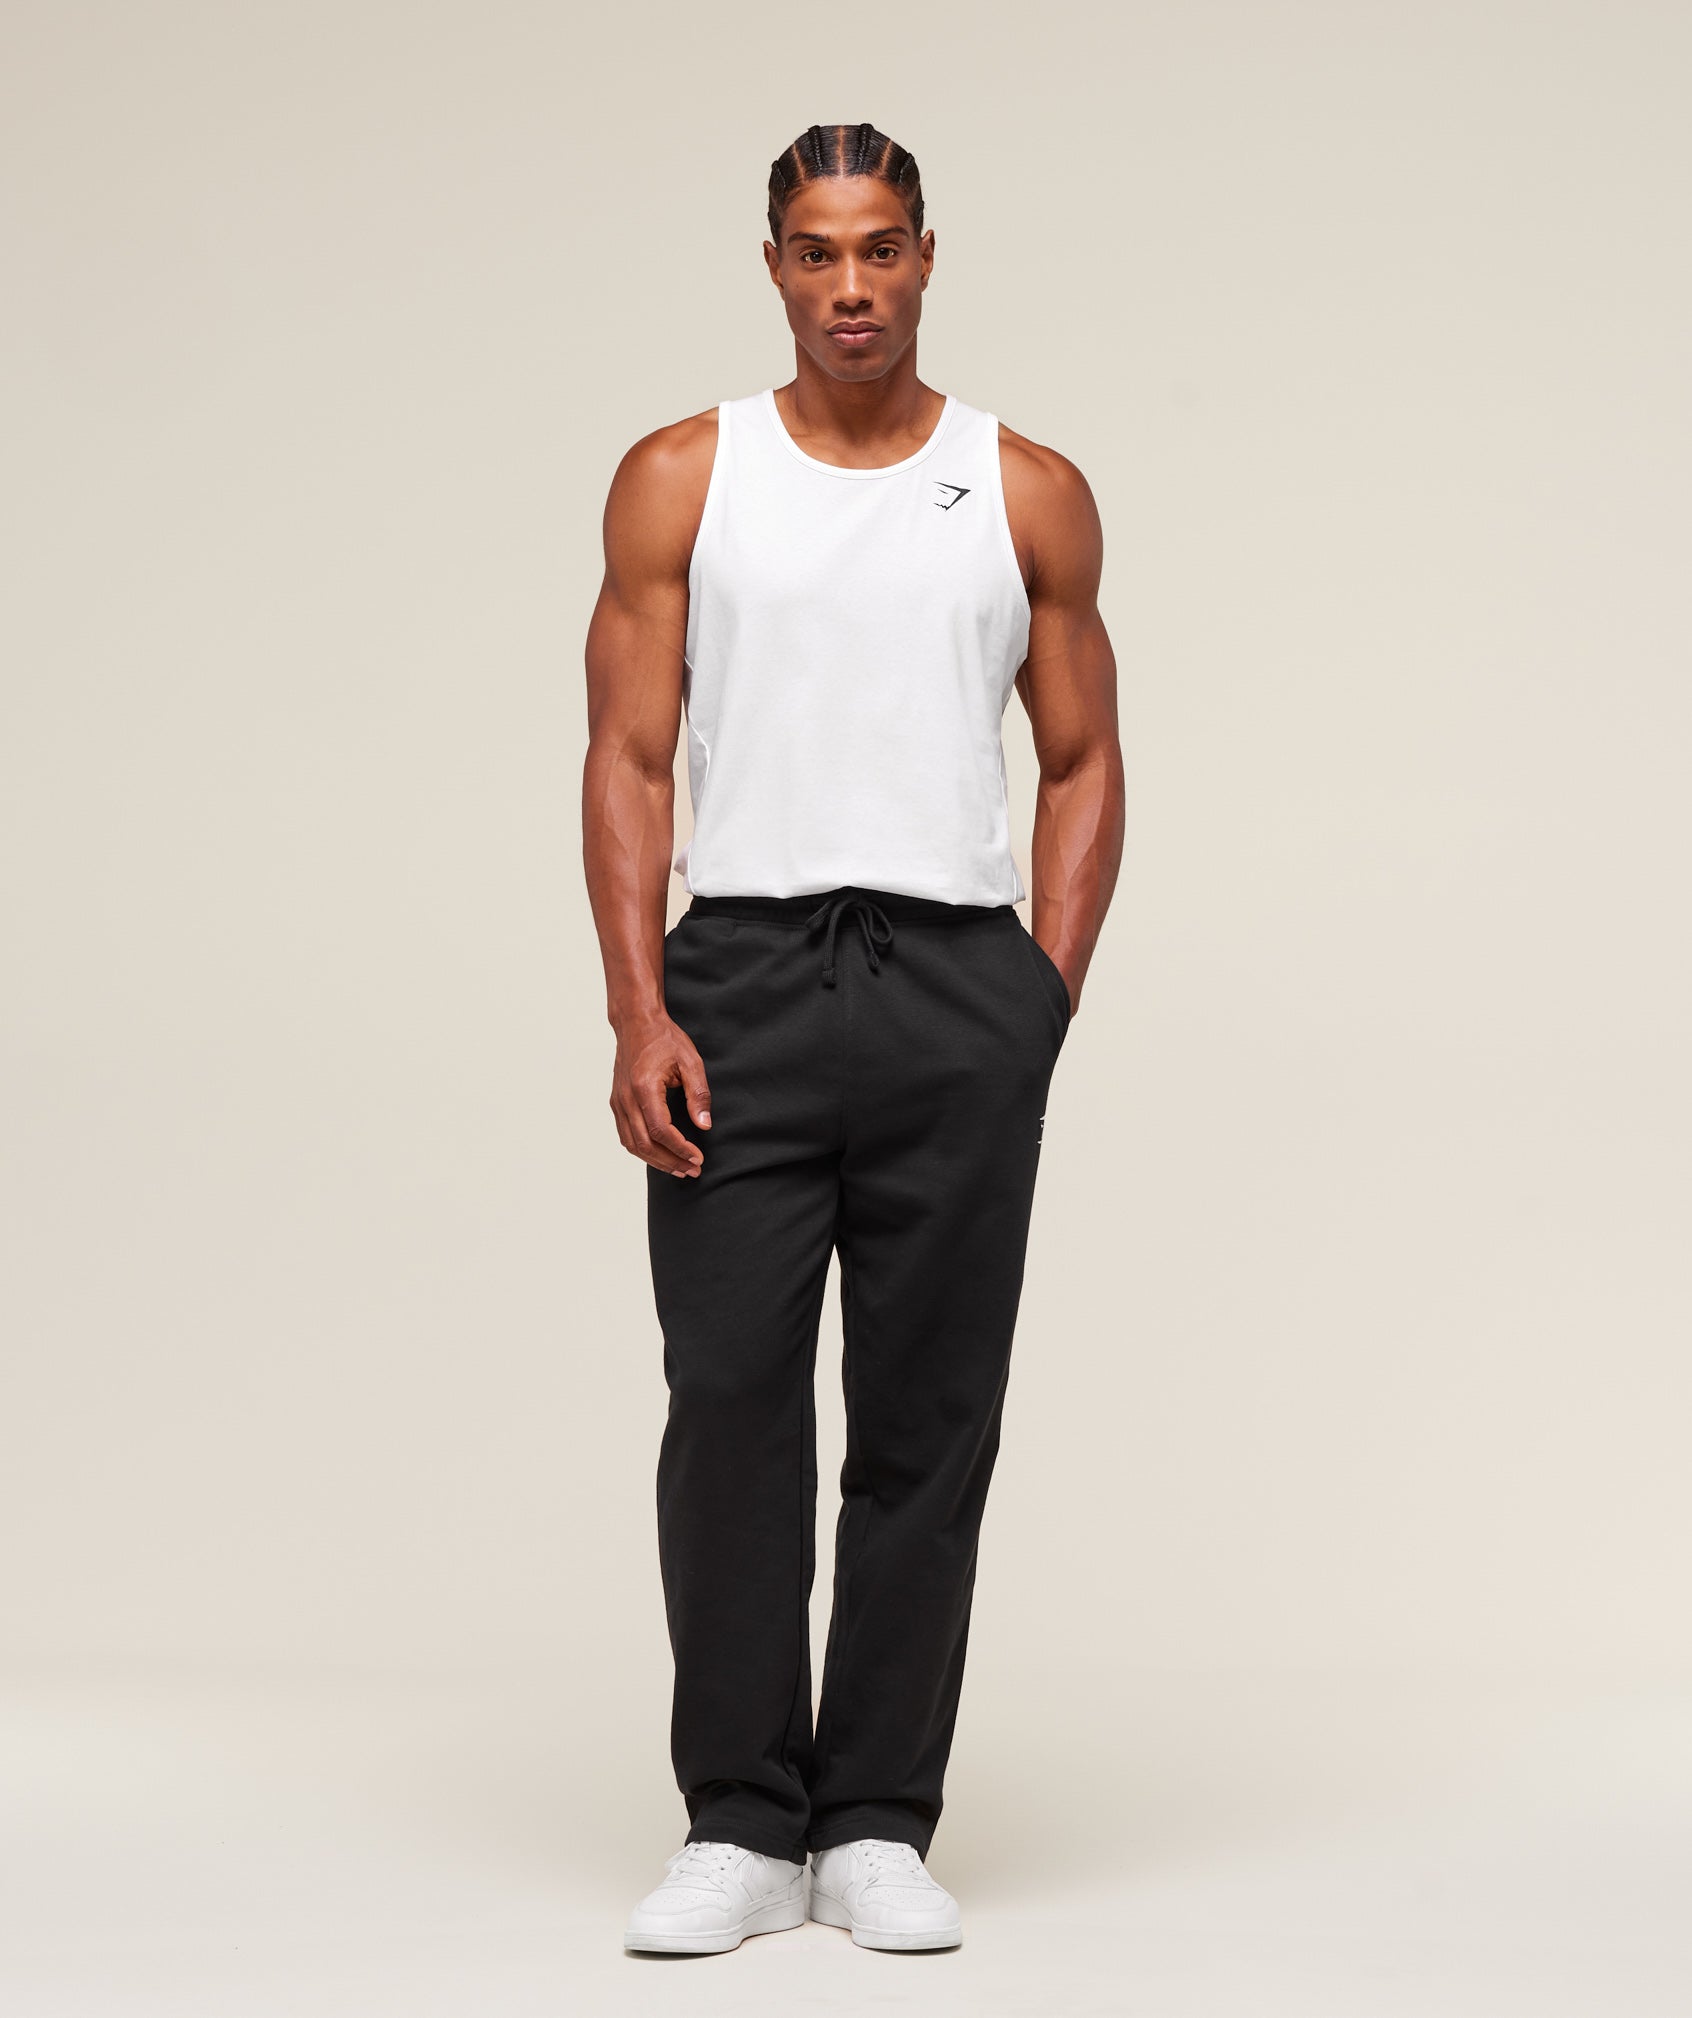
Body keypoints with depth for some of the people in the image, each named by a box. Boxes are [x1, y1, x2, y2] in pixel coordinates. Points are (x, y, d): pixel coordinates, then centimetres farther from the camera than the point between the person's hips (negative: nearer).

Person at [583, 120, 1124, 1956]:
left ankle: (877, 1829, 14)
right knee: (730, 1411, -1)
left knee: (927, 1428, 4)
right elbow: (628, 759, 1)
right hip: (739, 980, -1)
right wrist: (640, 1013, -9)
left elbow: (1083, 767, 10)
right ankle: (740, 1826, 10)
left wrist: (1043, 997, -1)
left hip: (957, 989, 1)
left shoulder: (1031, 495, 8)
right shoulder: (680, 480, 6)